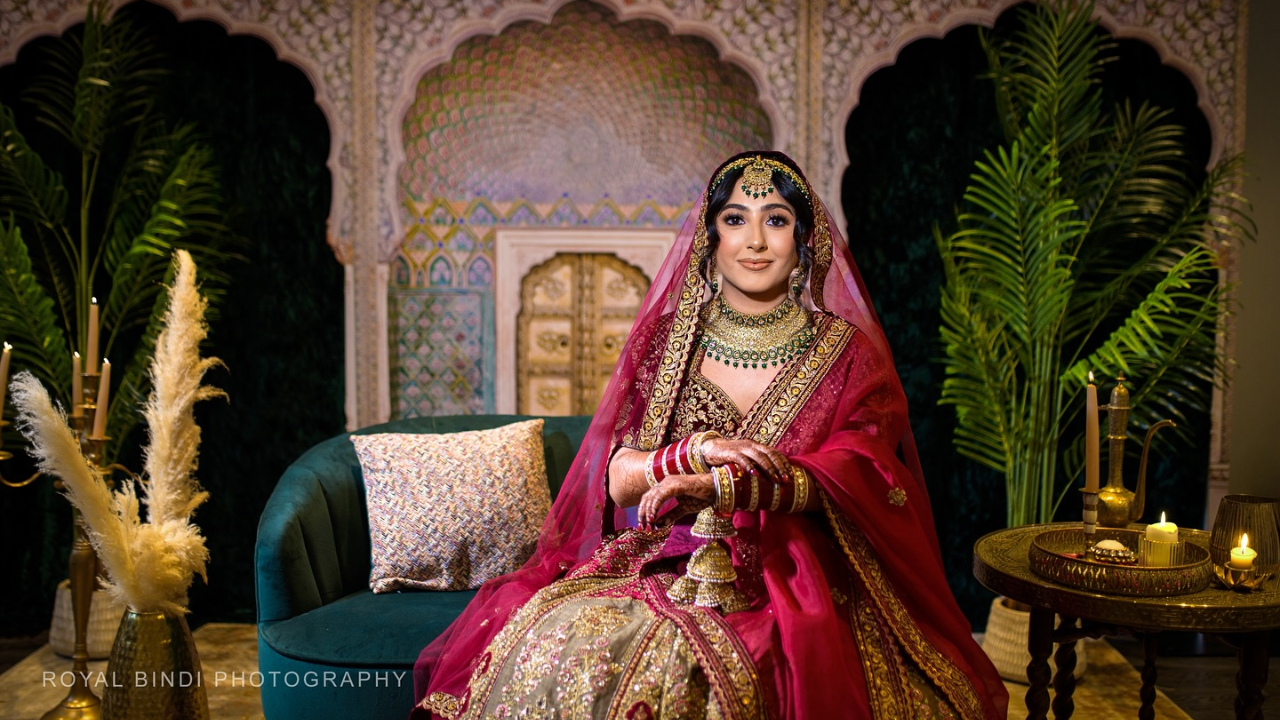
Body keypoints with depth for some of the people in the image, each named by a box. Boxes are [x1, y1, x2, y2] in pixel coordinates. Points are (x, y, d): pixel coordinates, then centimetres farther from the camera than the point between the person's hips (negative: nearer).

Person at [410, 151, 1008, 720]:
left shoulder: (847, 353, 3)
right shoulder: (667, 341, 8)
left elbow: (854, 479, -11)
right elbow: (615, 478, 1)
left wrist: (718, 486, -23)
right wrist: (696, 450, -19)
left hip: (790, 578, -2)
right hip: (658, 561, 3)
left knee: (667, 663, -30)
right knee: (556, 638, -23)